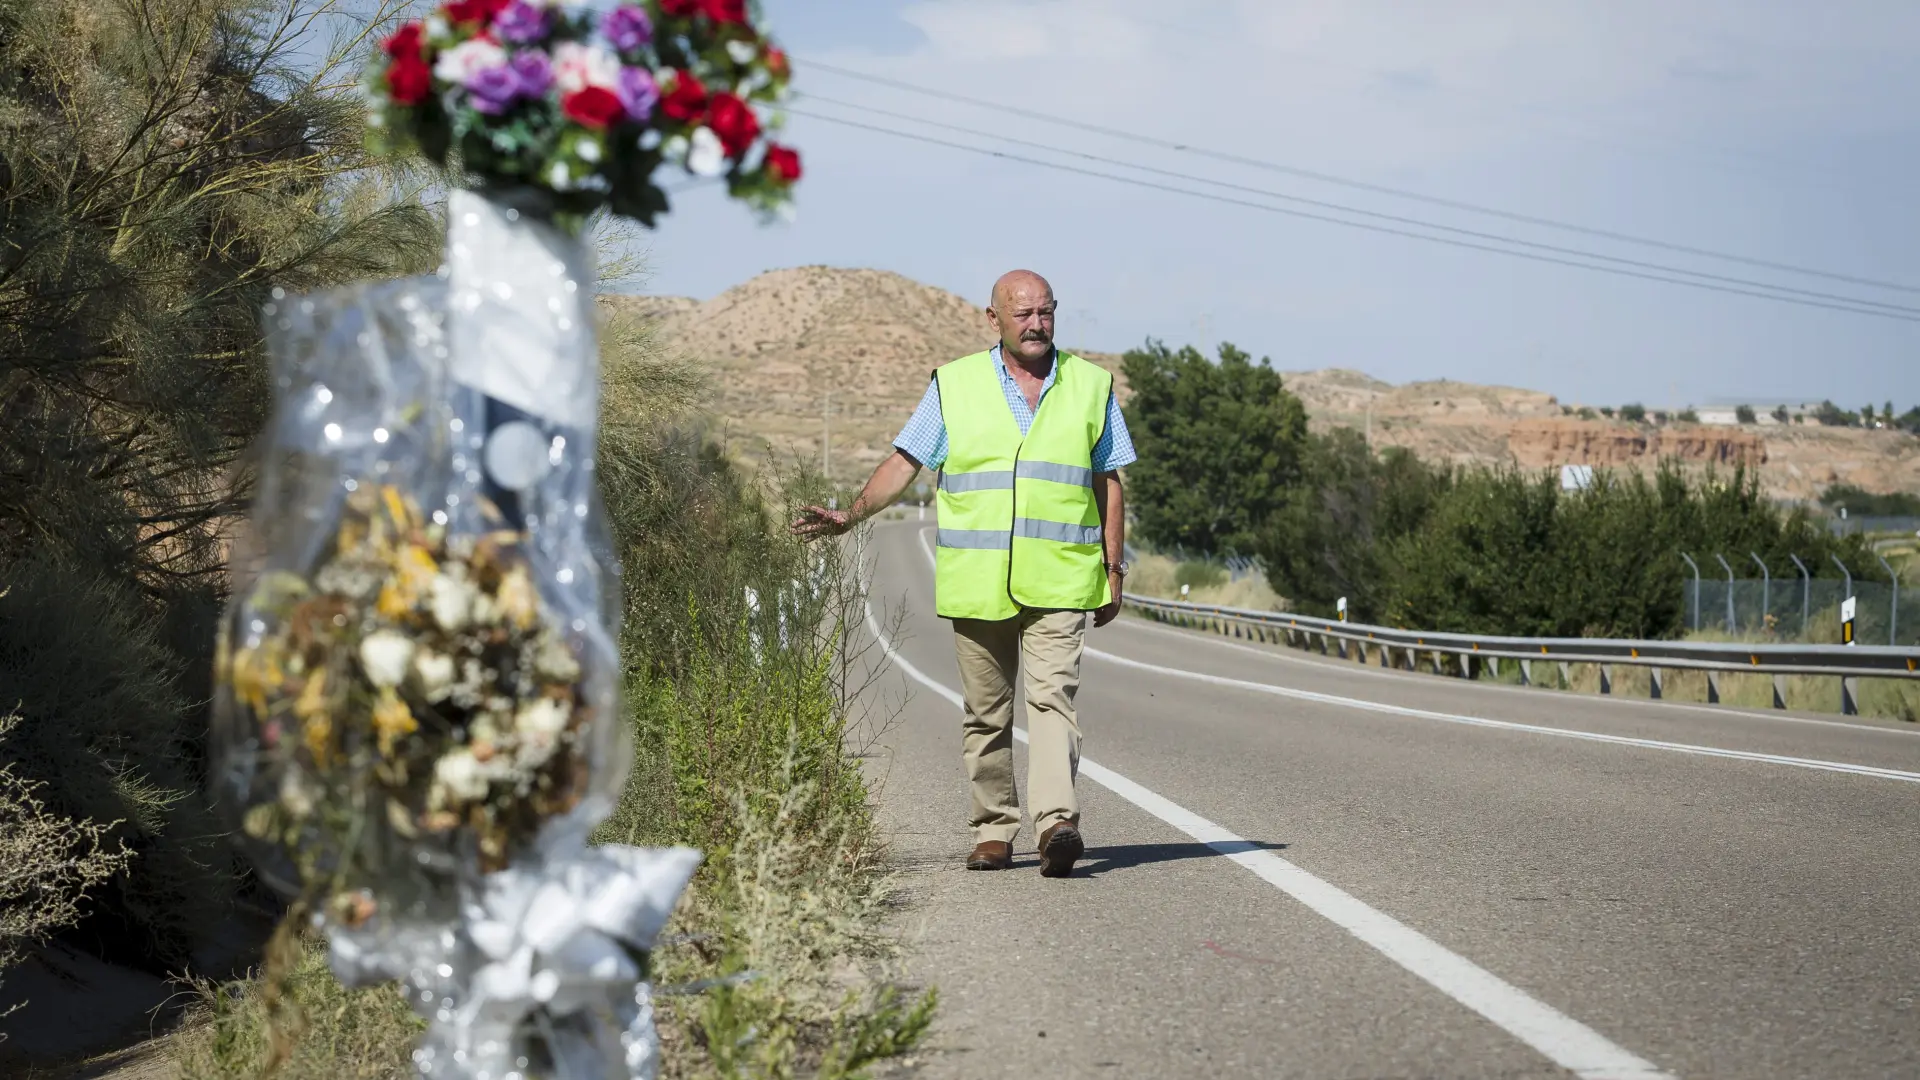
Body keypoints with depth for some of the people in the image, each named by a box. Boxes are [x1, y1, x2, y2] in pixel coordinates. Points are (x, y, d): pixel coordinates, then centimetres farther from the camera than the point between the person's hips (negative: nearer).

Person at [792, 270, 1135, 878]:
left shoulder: (1091, 385, 10)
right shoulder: (955, 385, 8)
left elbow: (1108, 484, 13)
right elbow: (904, 463, 6)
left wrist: (1114, 569, 8)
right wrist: (851, 516, -6)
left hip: (1059, 582, -1)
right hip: (975, 582, 1)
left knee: (1053, 696, -16)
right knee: (986, 712, 6)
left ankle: (1057, 824, -26)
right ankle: (994, 830, 15)